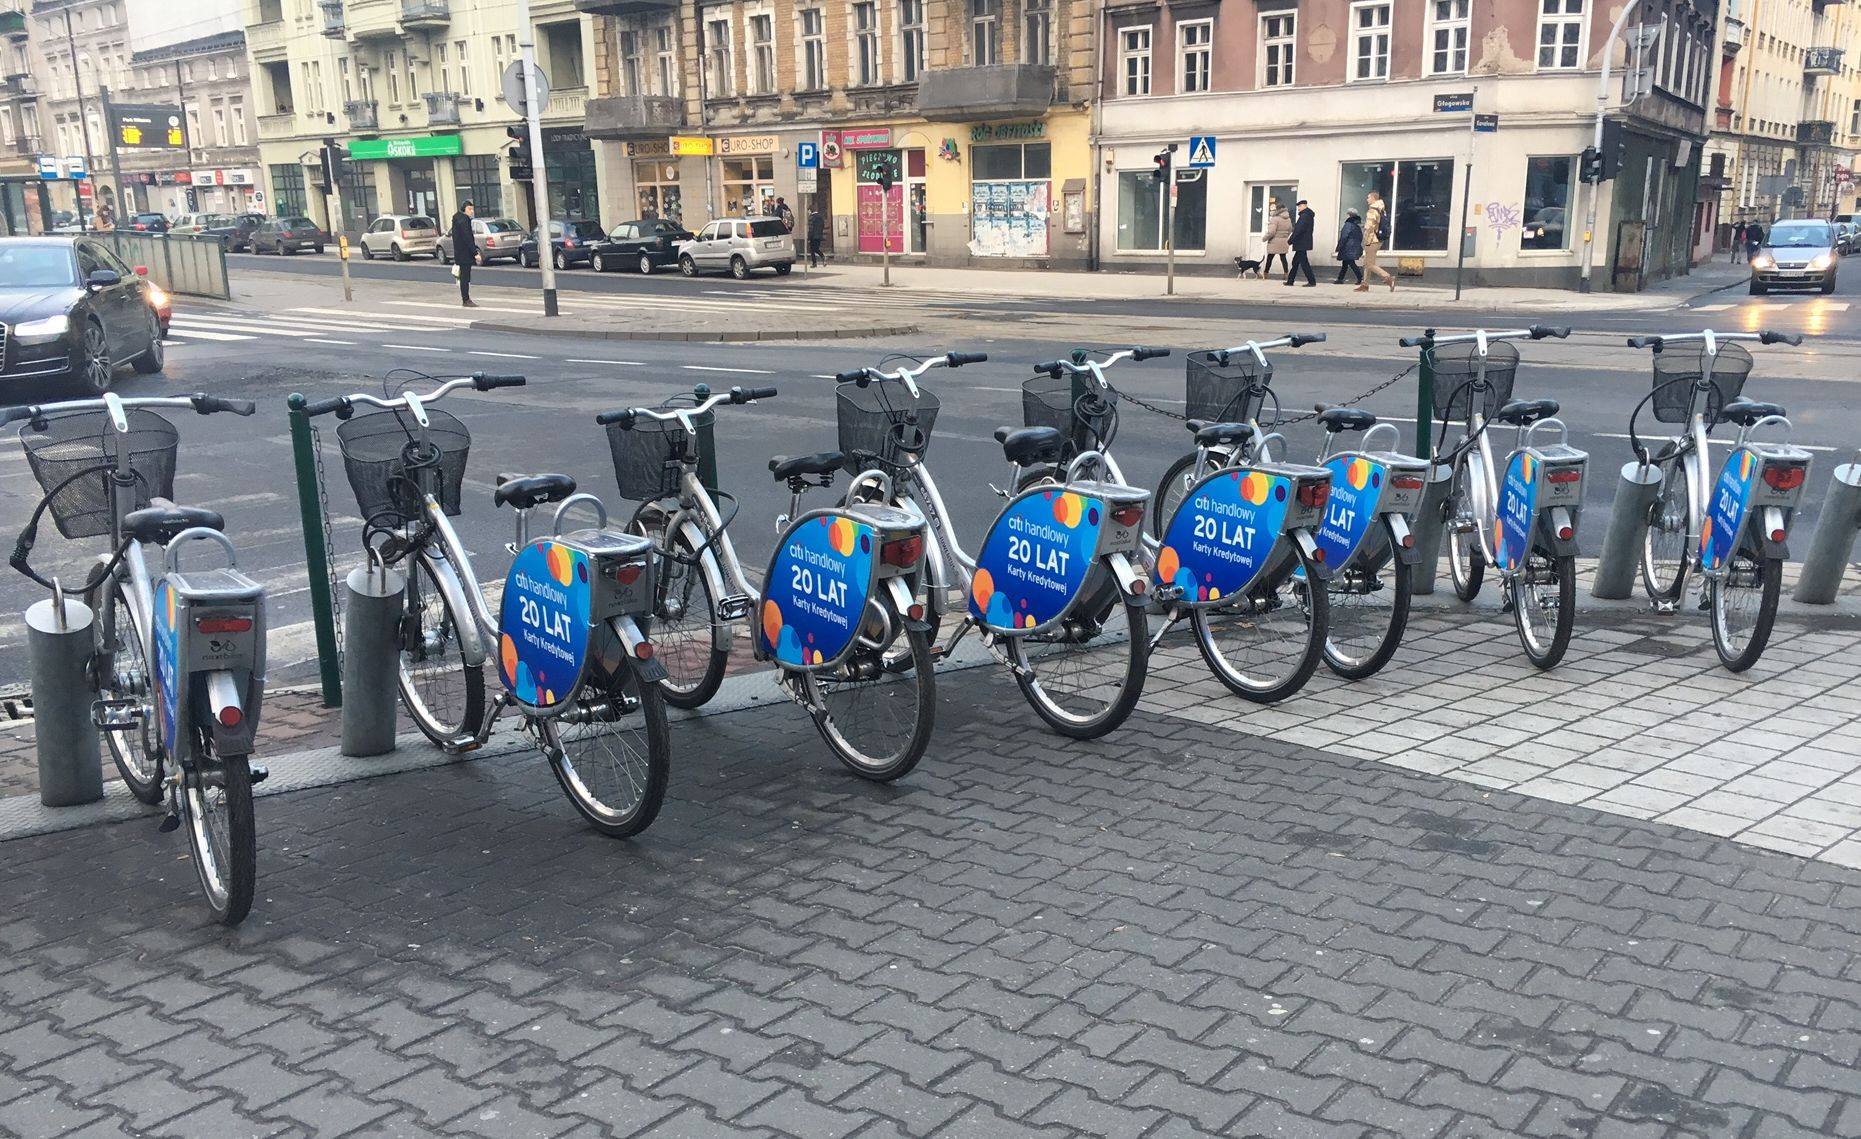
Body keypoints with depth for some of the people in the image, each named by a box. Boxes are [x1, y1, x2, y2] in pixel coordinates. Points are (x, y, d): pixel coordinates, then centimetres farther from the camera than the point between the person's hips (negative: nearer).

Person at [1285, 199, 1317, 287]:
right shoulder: (1309, 215, 14)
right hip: (1303, 244, 10)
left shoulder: (1304, 216, -17)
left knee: (1304, 263, -6)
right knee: (1295, 262, 15)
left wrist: (1291, 240, -15)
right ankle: (1290, 281, 19)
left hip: (1302, 244, -10)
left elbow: (1298, 230, -21)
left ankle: (1312, 282, -4)